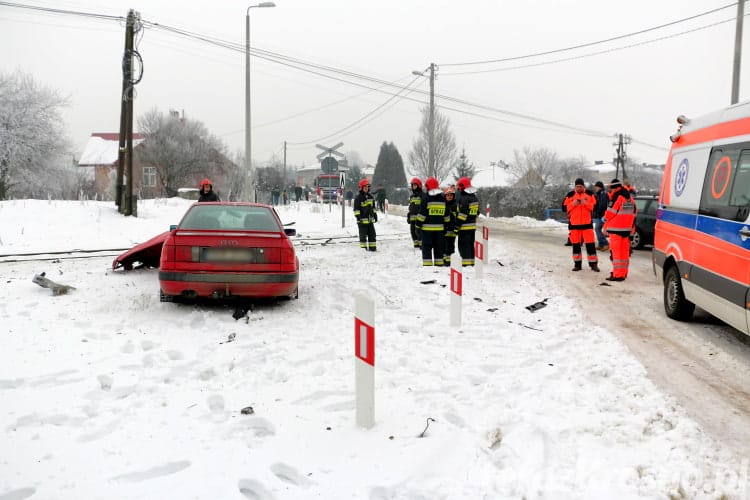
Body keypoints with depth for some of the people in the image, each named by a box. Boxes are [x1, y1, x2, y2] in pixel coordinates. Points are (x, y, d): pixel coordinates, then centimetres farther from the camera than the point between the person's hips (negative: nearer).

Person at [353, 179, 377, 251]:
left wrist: (375, 215, 21)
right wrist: (358, 217, -19)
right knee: (363, 235, -1)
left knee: (372, 234, 10)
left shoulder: (370, 196, 14)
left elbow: (373, 207, 23)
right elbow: (356, 209, -12)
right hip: (362, 220, -7)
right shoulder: (358, 198, -9)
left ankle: (372, 247, 17)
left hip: (370, 219, 7)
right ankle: (363, 248, 4)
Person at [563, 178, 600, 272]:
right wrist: (573, 204, -15)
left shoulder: (590, 194, 3)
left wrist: (586, 203, -16)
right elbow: (564, 207, 1)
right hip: (574, 224, 1)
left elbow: (595, 207, -1)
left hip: (587, 223, -1)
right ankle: (577, 263, 16)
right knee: (576, 244, 7)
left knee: (590, 244, -3)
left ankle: (593, 264, 3)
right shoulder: (570, 195, 3)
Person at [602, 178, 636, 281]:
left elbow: (610, 213, -12)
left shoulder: (616, 197, -12)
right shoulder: (630, 196, 14)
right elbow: (633, 214, 17)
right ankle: (623, 273, 18)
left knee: (616, 252, -6)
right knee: (625, 251, 12)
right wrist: (631, 228, 21)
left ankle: (617, 275, -8)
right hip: (626, 229, 8)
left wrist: (605, 227, 3)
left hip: (616, 229, -8)